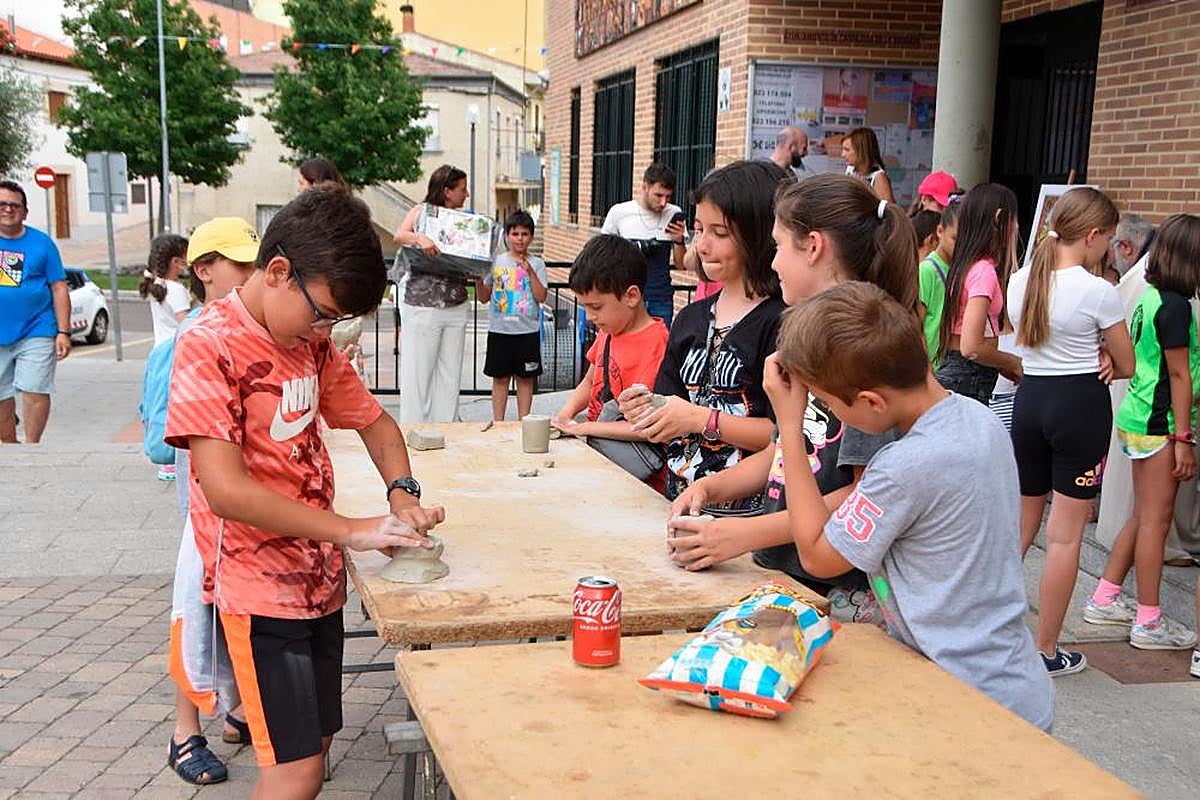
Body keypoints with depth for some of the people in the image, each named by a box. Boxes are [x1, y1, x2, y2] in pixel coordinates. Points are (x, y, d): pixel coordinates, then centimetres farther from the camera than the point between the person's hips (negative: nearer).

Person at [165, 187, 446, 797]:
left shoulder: (312, 343, 7)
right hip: (259, 587, -8)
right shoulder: (210, 345, -16)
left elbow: (373, 420, 19)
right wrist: (352, 531, -21)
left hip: (319, 579, 8)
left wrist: (402, 494, -1)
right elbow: (226, 490, -24)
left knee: (312, 746, 15)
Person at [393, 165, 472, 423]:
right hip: (422, 306, -5)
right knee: (418, 371, -1)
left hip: (456, 307, 5)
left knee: (450, 372, 7)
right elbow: (399, 235, -16)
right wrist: (419, 238, -36)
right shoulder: (421, 212, 1)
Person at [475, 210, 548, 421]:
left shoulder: (536, 264, 1)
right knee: (500, 377, 6)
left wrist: (530, 271, -15)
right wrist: (478, 278, -11)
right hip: (499, 330, 1)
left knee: (525, 378, 6)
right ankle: (498, 422, 14)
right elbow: (483, 297, 6)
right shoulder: (496, 262, 4)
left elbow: (541, 297, -8)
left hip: (527, 331, -1)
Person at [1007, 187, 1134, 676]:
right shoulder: (1099, 292, -13)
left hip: (1029, 399, 6)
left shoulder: (1019, 282, 4)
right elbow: (1127, 366, -2)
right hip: (1081, 404, -6)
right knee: (1065, 535, 2)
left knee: (1019, 524, 16)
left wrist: (1094, 358, 2)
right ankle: (1045, 650, 9)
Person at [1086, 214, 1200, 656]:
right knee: (1155, 519, -2)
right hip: (1160, 424, -9)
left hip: (1137, 417, 9)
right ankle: (1149, 623, 5)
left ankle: (1105, 600, 24)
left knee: (1142, 517, 16)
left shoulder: (1150, 297, 10)